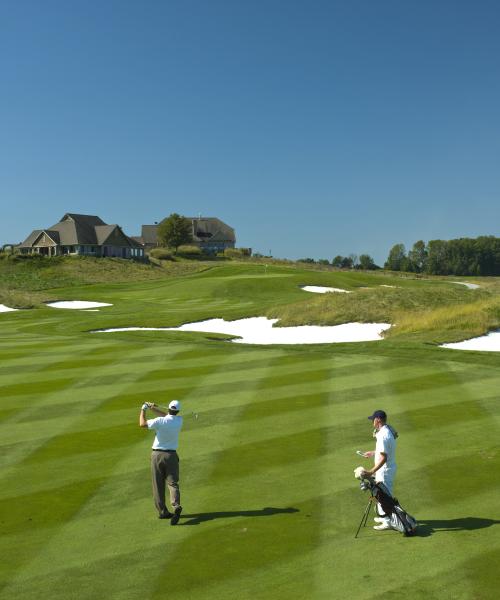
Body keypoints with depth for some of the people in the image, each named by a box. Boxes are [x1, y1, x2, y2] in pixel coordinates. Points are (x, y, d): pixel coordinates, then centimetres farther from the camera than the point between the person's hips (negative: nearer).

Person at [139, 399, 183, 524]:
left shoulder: (160, 421, -15)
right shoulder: (179, 420, -4)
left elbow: (142, 424, -3)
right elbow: (168, 416, 15)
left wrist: (143, 410, 11)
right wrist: (153, 408, 13)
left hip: (157, 454, -1)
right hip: (171, 455, 2)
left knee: (158, 484, 9)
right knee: (172, 483, 0)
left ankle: (162, 511, 12)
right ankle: (176, 506, -23)